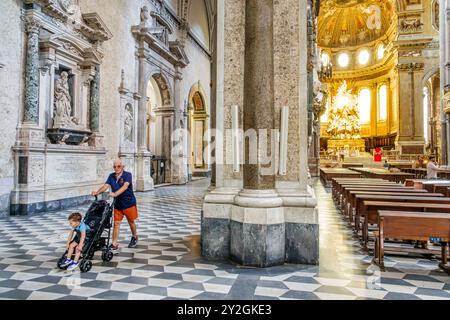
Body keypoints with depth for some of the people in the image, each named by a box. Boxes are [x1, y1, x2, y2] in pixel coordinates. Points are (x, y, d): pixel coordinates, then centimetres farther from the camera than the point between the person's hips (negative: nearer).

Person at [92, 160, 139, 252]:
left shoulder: (127, 175, -14)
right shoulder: (111, 176, 2)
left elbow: (125, 186, -30)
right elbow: (106, 186, -10)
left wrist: (115, 194, -45)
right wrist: (97, 192, -28)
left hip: (129, 203, -4)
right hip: (117, 204, 4)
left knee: (131, 222, 13)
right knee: (116, 224, 2)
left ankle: (134, 238, 36)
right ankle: (114, 245, 6)